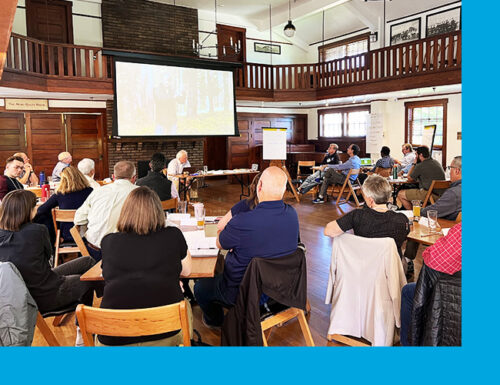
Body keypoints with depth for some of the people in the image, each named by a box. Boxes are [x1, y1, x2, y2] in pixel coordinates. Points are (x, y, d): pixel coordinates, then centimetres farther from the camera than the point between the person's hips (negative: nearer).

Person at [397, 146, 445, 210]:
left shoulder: (420, 166, -12)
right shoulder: (437, 162, 14)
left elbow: (409, 179, 3)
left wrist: (414, 164, 8)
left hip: (428, 194, -9)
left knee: (400, 194, -1)